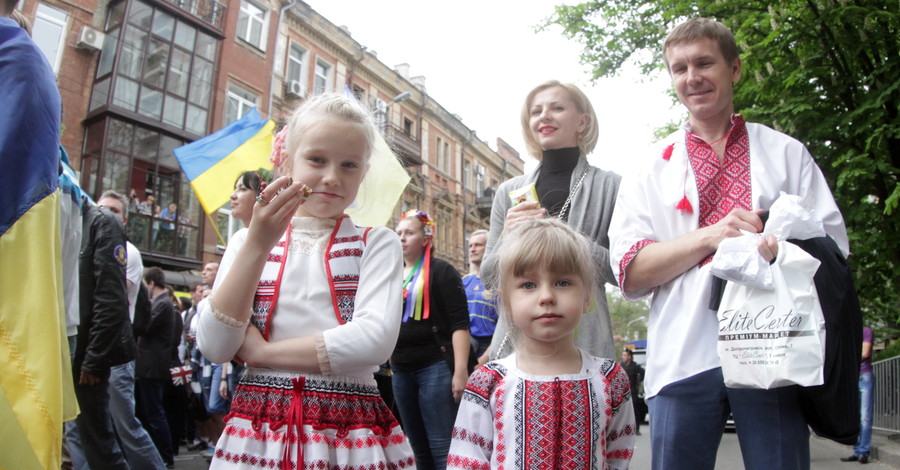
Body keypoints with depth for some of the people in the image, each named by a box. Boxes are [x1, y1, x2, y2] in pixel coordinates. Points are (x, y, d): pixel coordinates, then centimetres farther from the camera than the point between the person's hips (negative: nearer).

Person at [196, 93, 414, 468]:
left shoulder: (377, 244, -4)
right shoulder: (248, 240, 2)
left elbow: (375, 339, -18)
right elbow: (214, 348, -7)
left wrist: (262, 352, -13)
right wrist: (258, 246, -16)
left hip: (349, 428, -1)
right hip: (259, 426, 2)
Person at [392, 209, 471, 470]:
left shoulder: (441, 271, -3)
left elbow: (460, 323, -11)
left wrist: (461, 370, -20)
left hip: (436, 366, -6)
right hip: (401, 370, 6)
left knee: (442, 448, -3)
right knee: (419, 448, 14)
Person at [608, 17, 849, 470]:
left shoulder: (786, 153, 13)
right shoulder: (652, 170, 9)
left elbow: (833, 246, 7)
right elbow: (629, 273, -1)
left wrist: (782, 248, -15)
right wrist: (711, 235, -13)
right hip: (681, 359, 0)